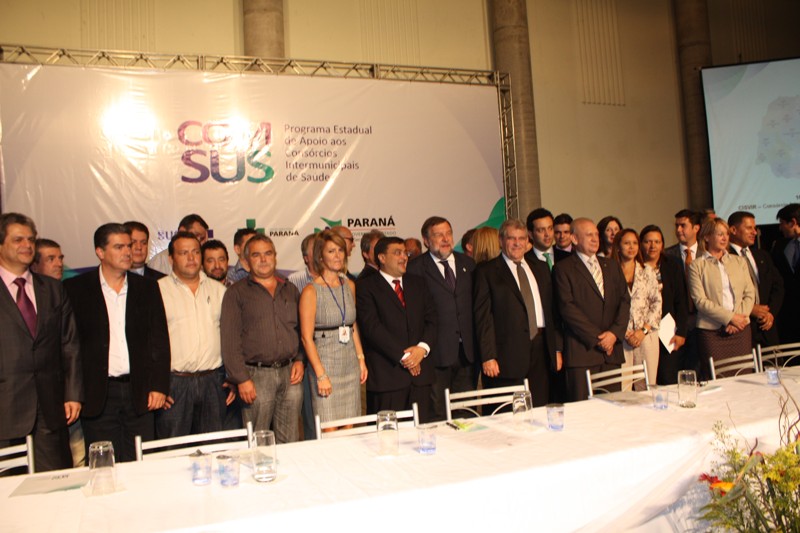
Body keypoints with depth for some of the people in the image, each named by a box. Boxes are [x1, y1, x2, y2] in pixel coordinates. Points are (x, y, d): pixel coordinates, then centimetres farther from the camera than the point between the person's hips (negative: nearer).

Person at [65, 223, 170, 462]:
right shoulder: (76, 289, 0)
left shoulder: (147, 287, 7)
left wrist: (158, 386, -1)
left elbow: (159, 339, 6)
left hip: (139, 392, 2)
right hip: (97, 395, -1)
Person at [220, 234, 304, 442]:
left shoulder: (290, 290, 15)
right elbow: (230, 340, -5)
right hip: (257, 374, -3)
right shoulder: (237, 292, 1)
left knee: (290, 441, 7)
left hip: (290, 373, 4)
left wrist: (299, 360, 4)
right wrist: (241, 379, -11)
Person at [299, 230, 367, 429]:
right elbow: (306, 337, -11)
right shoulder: (311, 291, -8)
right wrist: (321, 375, -15)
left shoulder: (349, 285, 10)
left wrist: (361, 359, 10)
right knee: (329, 432, -3)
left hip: (350, 363, 6)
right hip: (325, 363, -5)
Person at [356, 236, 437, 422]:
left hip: (420, 372, 5)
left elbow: (432, 319, 11)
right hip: (387, 375, -5)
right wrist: (403, 356, -13)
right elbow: (372, 327, -11)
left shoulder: (418, 283, 17)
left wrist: (423, 347, -8)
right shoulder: (365, 287, -1)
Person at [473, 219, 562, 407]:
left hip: (540, 351, 5)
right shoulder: (487, 271, 1)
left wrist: (557, 348, 12)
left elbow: (552, 309, 17)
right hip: (507, 355, -5)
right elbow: (482, 316, -5)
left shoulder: (541, 268, 17)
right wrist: (488, 357, -11)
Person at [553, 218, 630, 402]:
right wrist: (597, 338, -10)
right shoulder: (563, 269, 0)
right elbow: (568, 308, -9)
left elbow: (625, 300, 12)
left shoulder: (612, 266, 19)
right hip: (582, 351, -5)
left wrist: (615, 333, -4)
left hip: (612, 350, 5)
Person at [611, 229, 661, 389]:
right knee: (622, 389, -5)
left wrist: (644, 330, -4)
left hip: (646, 335, 3)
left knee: (647, 387, 4)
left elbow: (657, 302, 7)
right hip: (621, 336, -2)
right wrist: (625, 333, -9)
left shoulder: (647, 271, 10)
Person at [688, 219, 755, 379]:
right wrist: (730, 317, -14)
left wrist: (740, 317, -7)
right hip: (712, 332, -4)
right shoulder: (697, 265, 1)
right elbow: (700, 301, -8)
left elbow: (750, 294, 9)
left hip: (741, 329, 4)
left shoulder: (739, 261, 14)